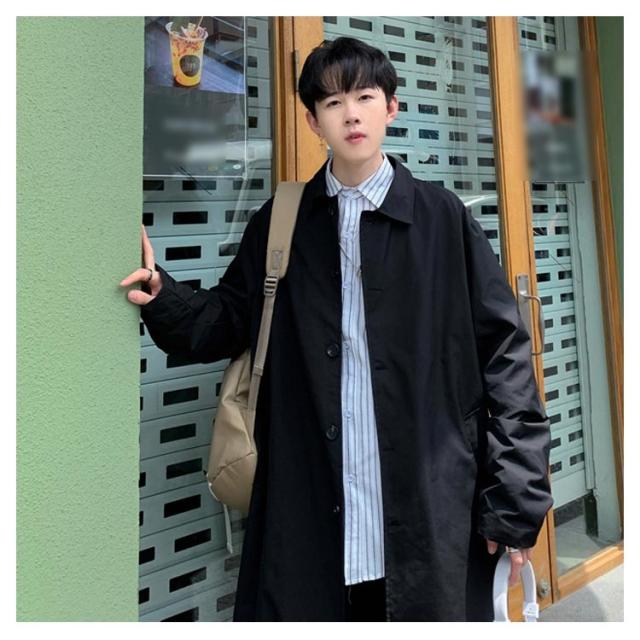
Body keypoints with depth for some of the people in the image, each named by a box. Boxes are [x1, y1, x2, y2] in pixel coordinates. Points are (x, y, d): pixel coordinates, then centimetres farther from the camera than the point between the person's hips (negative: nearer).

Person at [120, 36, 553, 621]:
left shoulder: (443, 218, -1)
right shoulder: (279, 224, 6)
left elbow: (505, 355, -3)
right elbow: (225, 324, 9)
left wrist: (517, 501, -6)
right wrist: (158, 295, -11)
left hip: (430, 515, -1)